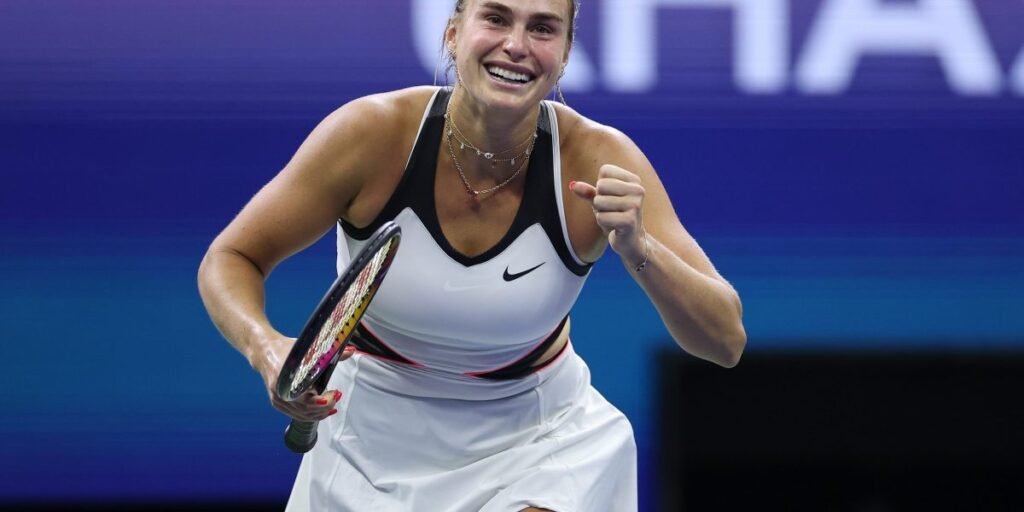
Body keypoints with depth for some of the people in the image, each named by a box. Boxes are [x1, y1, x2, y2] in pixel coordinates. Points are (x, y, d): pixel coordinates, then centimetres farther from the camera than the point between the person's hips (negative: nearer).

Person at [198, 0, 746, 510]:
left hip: (535, 440, 0)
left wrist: (637, 249, -41)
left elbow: (725, 341, -22)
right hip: (378, 437, 1)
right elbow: (231, 259, -11)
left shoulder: (597, 160, -21)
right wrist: (267, 348, -33)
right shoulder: (372, 134, -22)